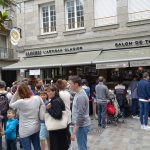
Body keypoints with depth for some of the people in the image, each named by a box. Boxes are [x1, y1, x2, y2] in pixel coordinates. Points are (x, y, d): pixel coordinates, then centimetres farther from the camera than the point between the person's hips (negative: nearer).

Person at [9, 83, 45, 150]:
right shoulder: (38, 98, -9)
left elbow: (11, 105, -1)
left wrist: (16, 93, -6)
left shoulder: (21, 102, -20)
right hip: (36, 127, 5)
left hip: (25, 130, -4)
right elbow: (43, 108, 3)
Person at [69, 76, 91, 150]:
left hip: (81, 126, -9)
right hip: (81, 124, 9)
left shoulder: (80, 96, -23)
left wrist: (74, 132, -22)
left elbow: (80, 116, -25)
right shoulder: (79, 94, 7)